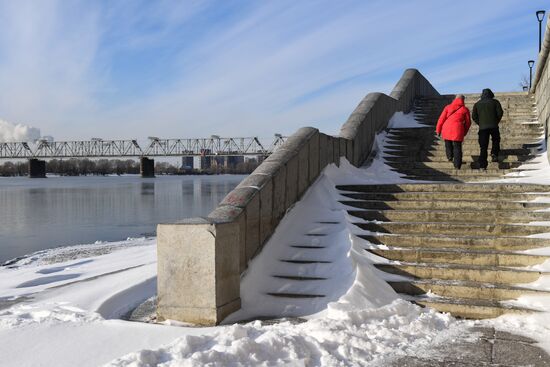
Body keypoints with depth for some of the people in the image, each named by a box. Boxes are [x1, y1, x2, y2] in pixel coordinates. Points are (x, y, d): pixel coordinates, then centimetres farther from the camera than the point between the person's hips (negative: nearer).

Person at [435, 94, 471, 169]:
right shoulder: (465, 109, 7)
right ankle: (457, 165, 3)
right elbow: (468, 122, 11)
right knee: (457, 147, 7)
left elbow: (441, 119, 4)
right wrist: (465, 132, 26)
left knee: (448, 143, 27)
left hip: (447, 129, 1)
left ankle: (450, 156, 13)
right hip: (457, 130, -1)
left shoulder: (448, 107, 9)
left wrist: (438, 130, 10)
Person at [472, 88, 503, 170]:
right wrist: (496, 121, 11)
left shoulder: (477, 104, 13)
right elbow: (500, 113, -2)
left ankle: (482, 165, -3)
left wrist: (480, 123, 12)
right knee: (496, 140, 23)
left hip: (482, 127, 1)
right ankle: (494, 154, 0)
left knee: (483, 147, 1)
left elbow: (474, 116, 5)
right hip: (493, 126, -1)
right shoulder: (495, 102, 8)